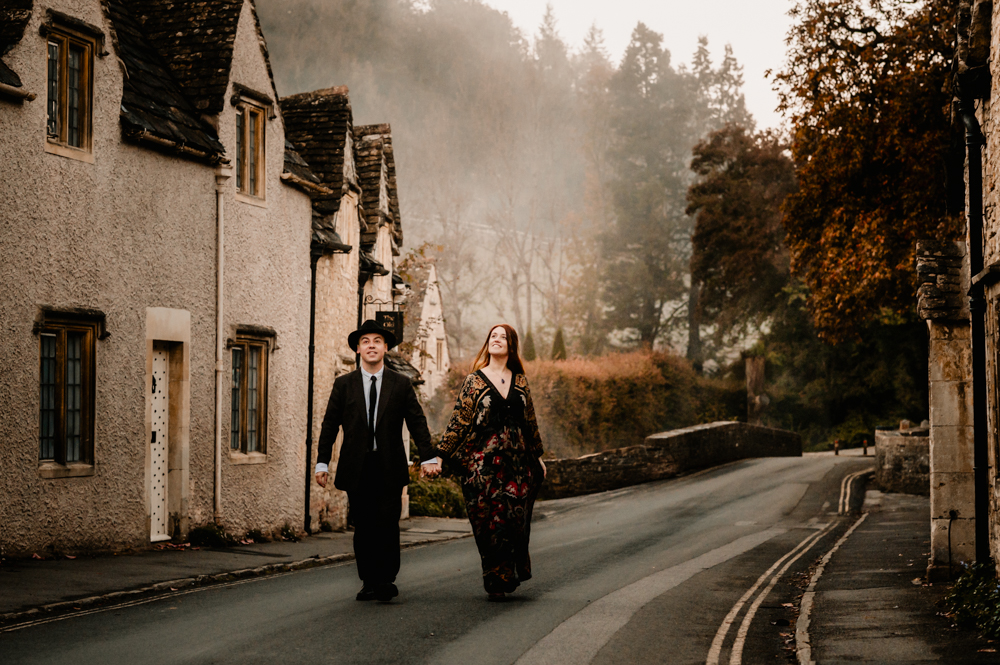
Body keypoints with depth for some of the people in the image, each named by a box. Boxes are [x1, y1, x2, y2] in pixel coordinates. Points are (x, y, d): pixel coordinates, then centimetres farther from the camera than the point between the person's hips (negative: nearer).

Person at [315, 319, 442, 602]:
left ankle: (386, 581, -7)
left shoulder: (401, 384, 7)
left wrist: (429, 457, -3)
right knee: (363, 528, 2)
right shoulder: (343, 384, 8)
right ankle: (369, 582, 9)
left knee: (387, 525, -9)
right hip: (356, 468, 1)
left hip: (390, 468, -1)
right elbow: (330, 425, 7)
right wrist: (322, 462, -1)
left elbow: (417, 422, 6)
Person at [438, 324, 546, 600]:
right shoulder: (475, 380, 1)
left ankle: (511, 575, 14)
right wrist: (440, 454, -6)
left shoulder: (519, 381, 11)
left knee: (516, 520, -1)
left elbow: (530, 421, 18)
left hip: (517, 461, 3)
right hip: (484, 463, -3)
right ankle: (495, 582, 5)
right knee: (490, 522, -4)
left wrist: (538, 456, 21)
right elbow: (459, 420, -1)